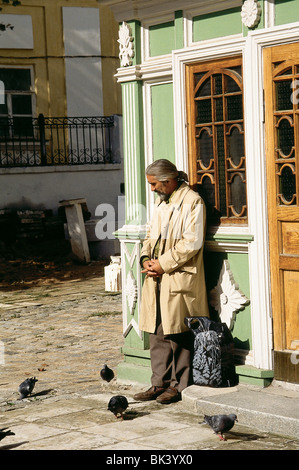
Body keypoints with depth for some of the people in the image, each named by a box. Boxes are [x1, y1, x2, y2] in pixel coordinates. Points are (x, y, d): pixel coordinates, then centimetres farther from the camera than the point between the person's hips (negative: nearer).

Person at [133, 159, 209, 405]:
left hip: (180, 279, -8)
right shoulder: (161, 201, 19)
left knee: (178, 334, -2)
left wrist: (163, 264, -15)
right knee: (157, 333, 9)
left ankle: (180, 385, 7)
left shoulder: (192, 202, -8)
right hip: (157, 278, 8)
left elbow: (192, 243, -15)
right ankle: (160, 383, 16)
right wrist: (146, 259, 3)